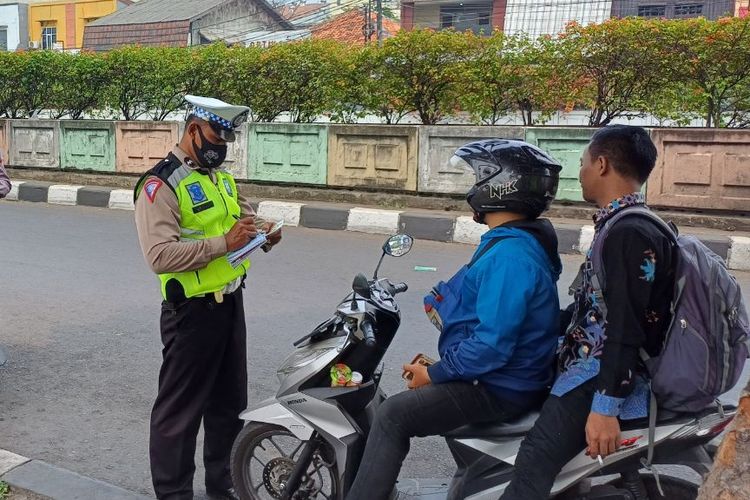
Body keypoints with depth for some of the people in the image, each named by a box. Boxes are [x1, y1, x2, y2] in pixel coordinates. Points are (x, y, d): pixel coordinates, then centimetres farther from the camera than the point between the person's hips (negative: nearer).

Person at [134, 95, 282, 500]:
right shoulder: (161, 184, -16)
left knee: (230, 403, 20)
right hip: (193, 311, -9)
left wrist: (262, 230, 5)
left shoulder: (221, 178, 11)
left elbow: (244, 214, 28)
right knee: (180, 410, 3)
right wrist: (224, 243, -29)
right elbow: (160, 255, -27)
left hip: (231, 303, 9)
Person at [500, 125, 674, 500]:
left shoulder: (630, 233, -18)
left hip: (601, 377, -12)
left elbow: (626, 327, -24)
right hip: (587, 365, 12)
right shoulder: (620, 226, 16)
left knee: (532, 465, -22)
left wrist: (605, 407, -26)